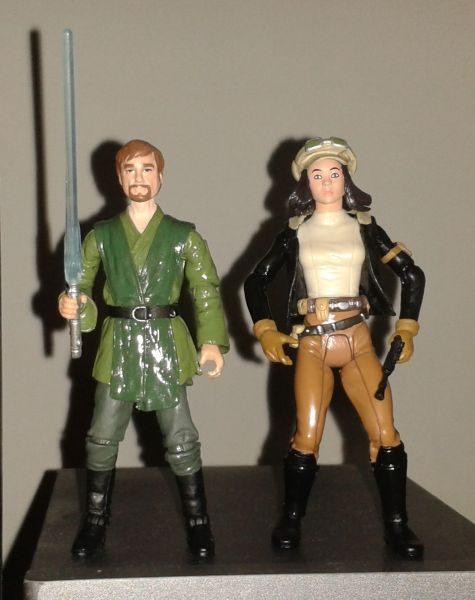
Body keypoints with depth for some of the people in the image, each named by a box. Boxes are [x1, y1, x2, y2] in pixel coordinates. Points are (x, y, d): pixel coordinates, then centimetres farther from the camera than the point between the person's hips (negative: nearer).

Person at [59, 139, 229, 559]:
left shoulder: (184, 236, 2)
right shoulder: (101, 236, 6)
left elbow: (206, 291, -1)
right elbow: (81, 286, 6)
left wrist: (211, 341, -13)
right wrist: (70, 305, -18)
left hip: (166, 343, -2)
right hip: (118, 345, 2)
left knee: (181, 441, 0)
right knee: (102, 440, 5)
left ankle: (198, 523, 15)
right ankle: (95, 524, 20)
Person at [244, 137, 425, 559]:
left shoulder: (364, 227, 7)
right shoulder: (295, 232, 7)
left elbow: (412, 276, 12)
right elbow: (256, 281, 12)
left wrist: (406, 330, 6)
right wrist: (265, 330, 1)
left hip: (358, 341, 1)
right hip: (312, 345, 0)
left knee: (385, 436, -6)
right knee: (306, 438, -3)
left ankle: (397, 526, 4)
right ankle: (291, 523, 11)